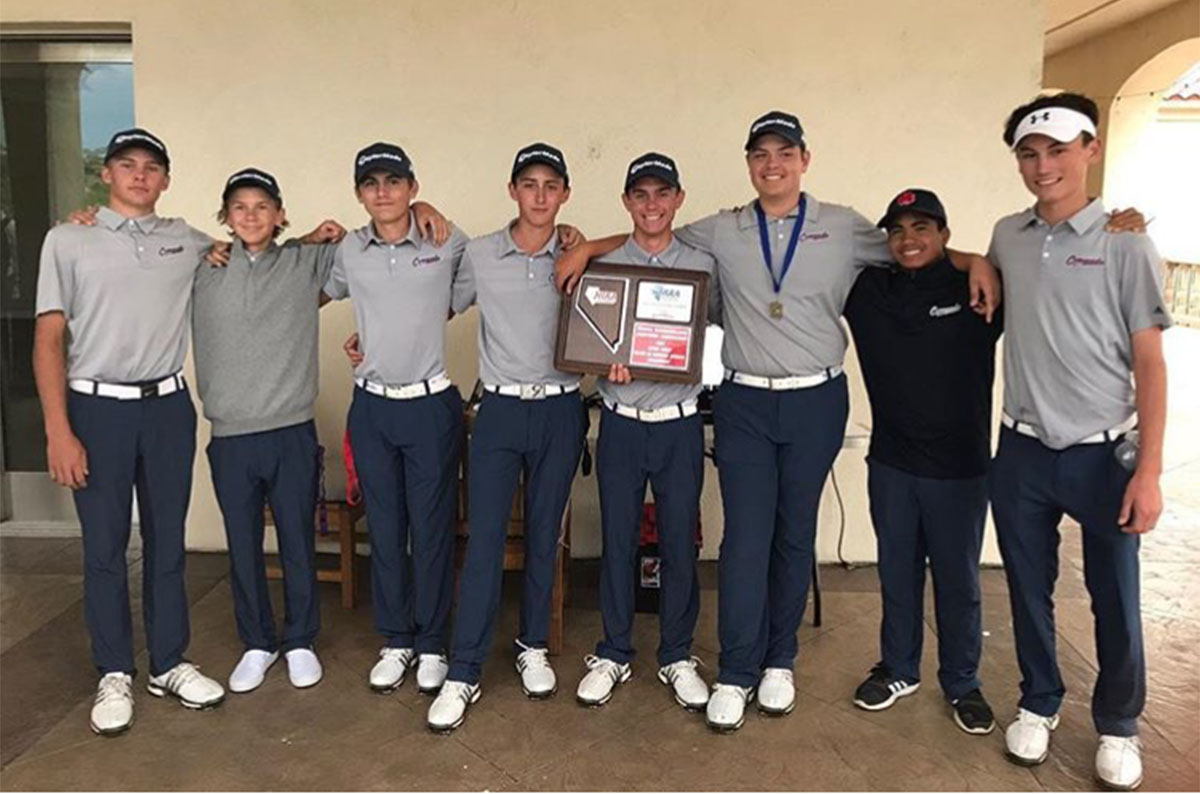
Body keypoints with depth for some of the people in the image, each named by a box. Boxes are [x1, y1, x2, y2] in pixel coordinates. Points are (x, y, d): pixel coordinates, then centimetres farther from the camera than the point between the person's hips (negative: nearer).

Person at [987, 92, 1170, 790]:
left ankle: (1118, 726, 31)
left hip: (1103, 453, -3)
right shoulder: (1007, 237, 4)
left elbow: (1150, 364, -8)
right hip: (1023, 450, 3)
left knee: (1115, 602, 9)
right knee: (1029, 591, 14)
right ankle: (1040, 704, 35)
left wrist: (1149, 470, -12)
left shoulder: (1125, 244, -7)